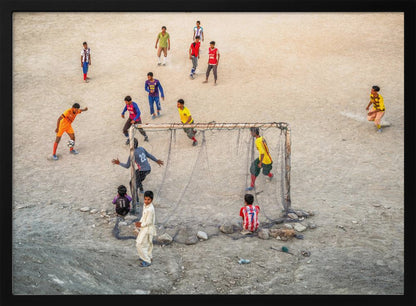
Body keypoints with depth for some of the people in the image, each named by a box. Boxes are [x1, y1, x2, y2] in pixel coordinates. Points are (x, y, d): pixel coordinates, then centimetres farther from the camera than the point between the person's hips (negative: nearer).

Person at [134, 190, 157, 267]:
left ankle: (147, 261, 4)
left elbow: (148, 222, -24)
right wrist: (140, 222, -2)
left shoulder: (150, 209, -29)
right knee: (147, 244, 24)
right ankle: (149, 257, 42)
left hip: (147, 229, -9)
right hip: (144, 228, 9)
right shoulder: (145, 205, 0)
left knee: (140, 244, -5)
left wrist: (141, 225, -11)